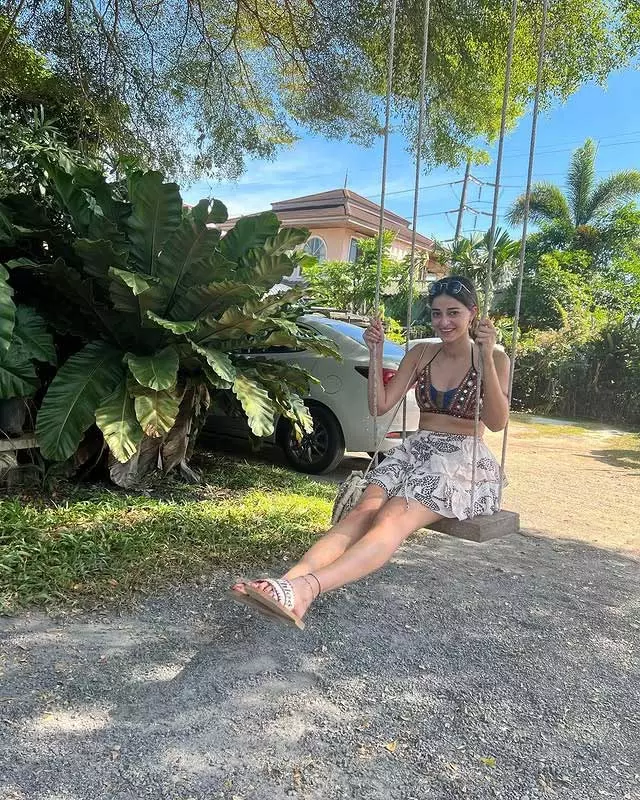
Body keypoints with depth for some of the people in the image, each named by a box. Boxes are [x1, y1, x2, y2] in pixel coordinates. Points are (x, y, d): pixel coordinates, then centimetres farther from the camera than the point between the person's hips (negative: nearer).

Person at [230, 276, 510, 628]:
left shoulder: (495, 358, 3)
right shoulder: (421, 354, 14)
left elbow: (497, 422, -11)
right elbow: (381, 405, 9)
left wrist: (486, 357, -20)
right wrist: (376, 353, -1)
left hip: (462, 461, -4)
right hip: (414, 450, 4)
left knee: (392, 520, -32)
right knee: (363, 511, -27)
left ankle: (305, 588, -54)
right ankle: (290, 580, -48)